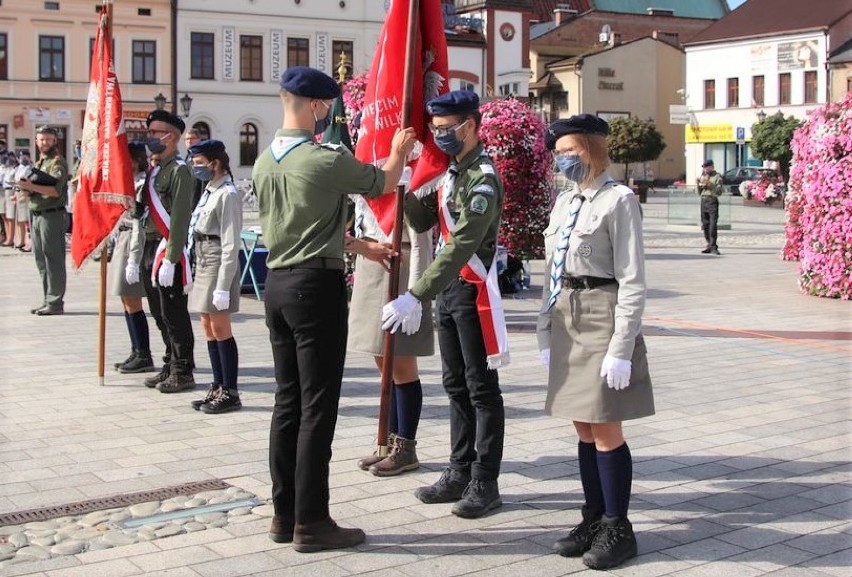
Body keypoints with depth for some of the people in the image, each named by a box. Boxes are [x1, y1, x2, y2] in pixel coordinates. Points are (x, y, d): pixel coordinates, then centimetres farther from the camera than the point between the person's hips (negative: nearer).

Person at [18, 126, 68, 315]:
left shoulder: (57, 162, -6)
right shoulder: (38, 163, 19)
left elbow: (56, 190, -19)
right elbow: (31, 191, 20)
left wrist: (32, 186, -27)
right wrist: (26, 189, -2)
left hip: (52, 214, -9)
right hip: (36, 214, 9)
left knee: (53, 259, -7)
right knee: (41, 258, 11)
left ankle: (55, 302, -5)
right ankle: (48, 300, 18)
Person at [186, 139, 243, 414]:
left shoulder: (227, 195, -14)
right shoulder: (209, 191, 14)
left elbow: (230, 245, -18)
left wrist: (223, 286, -21)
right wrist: (199, 271, 13)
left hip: (218, 264, -9)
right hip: (203, 263, 9)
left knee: (220, 329, -4)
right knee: (209, 328, 12)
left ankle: (230, 393, 4)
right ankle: (218, 387, 20)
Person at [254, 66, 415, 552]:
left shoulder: (265, 163, 9)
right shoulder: (327, 160, -14)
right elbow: (385, 182, 2)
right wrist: (399, 151, 24)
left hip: (278, 282, 8)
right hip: (317, 284, -8)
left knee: (288, 401, 12)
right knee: (318, 407, -3)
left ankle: (284, 513, 18)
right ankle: (311, 522, 2)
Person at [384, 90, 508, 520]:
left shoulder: (482, 180, -20)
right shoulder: (448, 170, 10)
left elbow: (461, 248, -28)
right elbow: (423, 223, 11)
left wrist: (416, 296, -34)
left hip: (473, 291, -9)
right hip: (448, 288, 9)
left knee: (481, 389, 0)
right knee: (456, 386, 14)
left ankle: (485, 483, 8)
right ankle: (460, 474, 23)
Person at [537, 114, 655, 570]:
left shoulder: (618, 200, -10)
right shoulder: (564, 202, 13)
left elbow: (632, 281, -13)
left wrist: (621, 348, -17)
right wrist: (546, 334, 11)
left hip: (602, 319, -7)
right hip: (567, 320, 7)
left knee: (606, 431, -1)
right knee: (584, 429, 13)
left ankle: (617, 528, 12)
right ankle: (594, 518, 25)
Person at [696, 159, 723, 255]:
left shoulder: (717, 177, -2)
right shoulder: (703, 176, 17)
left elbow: (719, 192, -11)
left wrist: (709, 184, -17)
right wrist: (699, 184, 4)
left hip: (712, 201, -6)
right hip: (703, 201, 7)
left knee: (713, 225, -13)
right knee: (705, 225, 7)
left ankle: (713, 247, -15)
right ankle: (709, 245, 15)